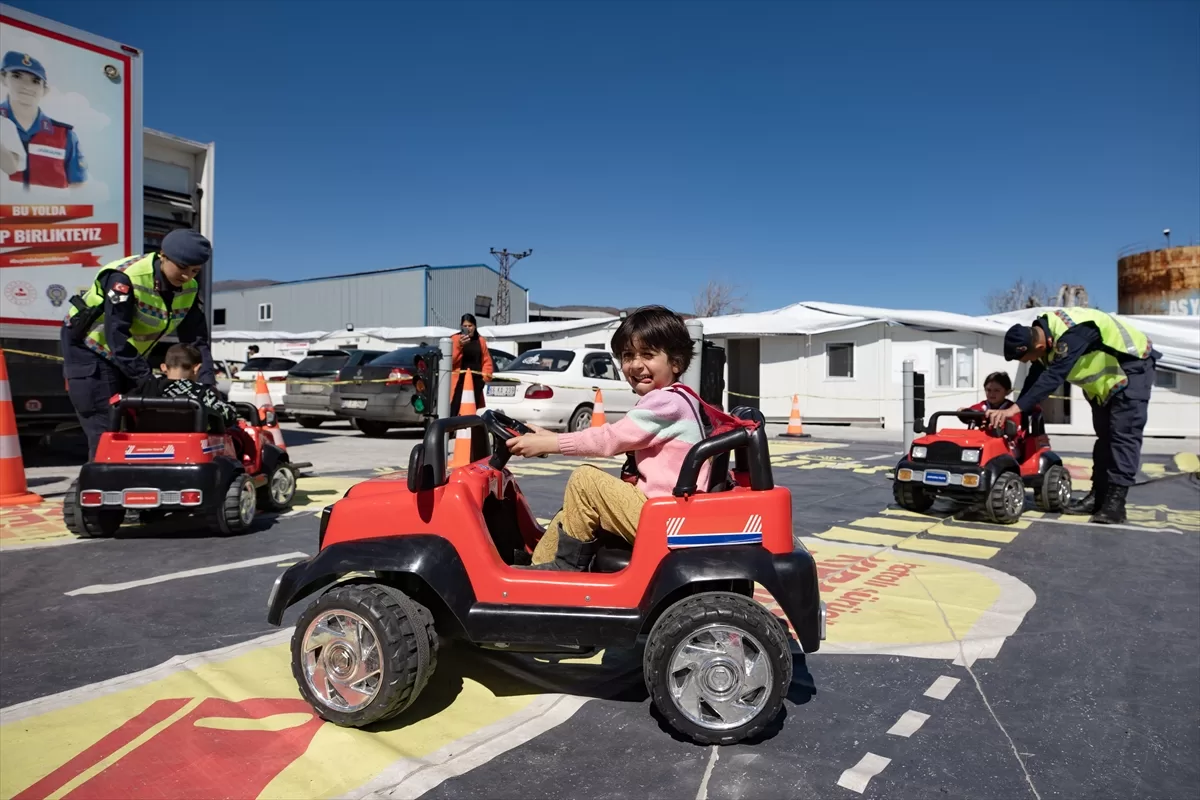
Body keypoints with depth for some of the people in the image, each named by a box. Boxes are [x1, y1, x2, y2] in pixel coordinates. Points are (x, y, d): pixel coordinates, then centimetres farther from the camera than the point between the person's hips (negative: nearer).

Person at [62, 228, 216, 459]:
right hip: (89, 347, -7)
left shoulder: (189, 289, -10)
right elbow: (116, 336, -33)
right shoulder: (126, 277, -30)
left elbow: (196, 339, -9)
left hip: (131, 353, 7)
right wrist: (148, 381, -36)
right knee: (106, 430, -10)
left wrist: (207, 383, -22)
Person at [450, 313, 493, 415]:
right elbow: (451, 359, -9)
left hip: (476, 380, 4)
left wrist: (486, 374, -1)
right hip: (460, 379, -4)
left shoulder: (480, 341, 13)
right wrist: (459, 346, -22)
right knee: (455, 410, -12)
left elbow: (487, 360, 13)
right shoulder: (456, 339, 1)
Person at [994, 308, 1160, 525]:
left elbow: (1053, 377, -46)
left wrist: (1014, 409, -50)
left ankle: (1115, 502, -17)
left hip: (1132, 366, -9)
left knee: (1123, 434, -15)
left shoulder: (1072, 334, -39)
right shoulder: (1041, 334, -11)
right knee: (1104, 434, 9)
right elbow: (1034, 380, -5)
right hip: (1105, 378, 9)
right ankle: (1098, 496, 13)